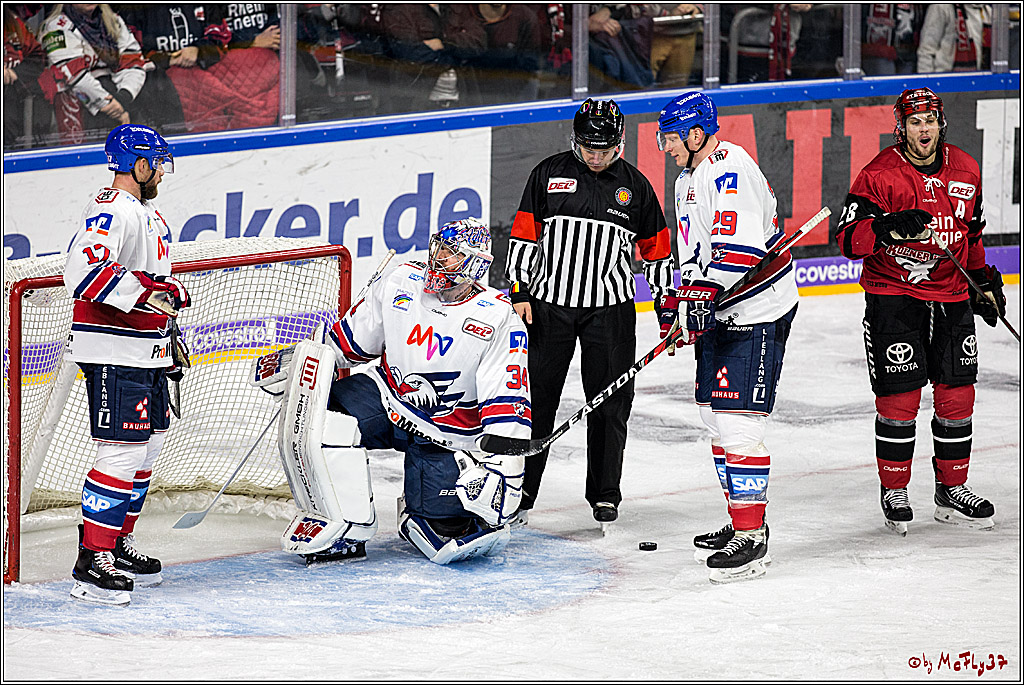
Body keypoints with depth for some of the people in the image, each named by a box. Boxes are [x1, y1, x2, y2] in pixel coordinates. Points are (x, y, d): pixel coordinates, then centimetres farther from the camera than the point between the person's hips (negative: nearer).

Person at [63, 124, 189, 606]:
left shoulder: (149, 217, 18)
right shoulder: (111, 211, -17)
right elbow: (82, 272, -31)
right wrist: (142, 294, -31)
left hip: (146, 357, 11)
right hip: (113, 357, -11)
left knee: (146, 448, 16)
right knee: (123, 452, -14)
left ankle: (119, 544, 27)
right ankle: (92, 560, -12)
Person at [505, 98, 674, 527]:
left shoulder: (635, 186, 2)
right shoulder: (549, 174, 0)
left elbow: (656, 249, 9)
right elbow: (524, 234, 2)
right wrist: (518, 291, -4)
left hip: (611, 310, 0)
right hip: (548, 303, 0)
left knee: (610, 402, 2)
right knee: (536, 397, 2)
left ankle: (605, 493, 14)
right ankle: (520, 489, 11)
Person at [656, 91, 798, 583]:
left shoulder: (731, 171, -19)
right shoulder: (688, 180, 16)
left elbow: (739, 247, -29)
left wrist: (703, 293, -32)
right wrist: (679, 299, 14)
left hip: (757, 316, -11)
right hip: (720, 313, 11)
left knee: (737, 422, -13)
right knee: (715, 418, 15)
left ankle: (752, 539, -11)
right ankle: (742, 521, 26)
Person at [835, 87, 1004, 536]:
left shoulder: (965, 170, 6)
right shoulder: (880, 174, -12)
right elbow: (849, 238, -18)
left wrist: (983, 279, 19)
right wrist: (887, 228, -34)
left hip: (951, 298, 5)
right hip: (893, 297, -5)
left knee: (957, 396, 7)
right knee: (899, 399, -4)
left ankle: (952, 490, 21)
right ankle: (894, 493, 12)